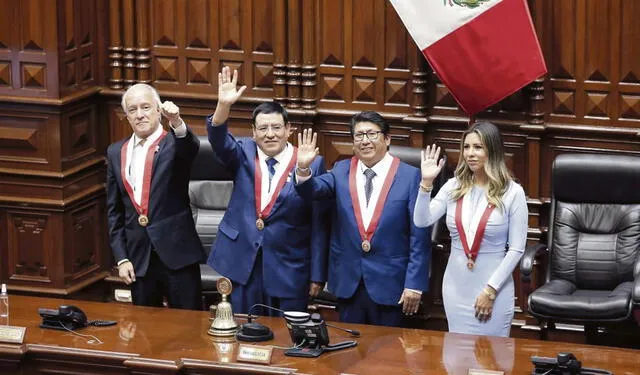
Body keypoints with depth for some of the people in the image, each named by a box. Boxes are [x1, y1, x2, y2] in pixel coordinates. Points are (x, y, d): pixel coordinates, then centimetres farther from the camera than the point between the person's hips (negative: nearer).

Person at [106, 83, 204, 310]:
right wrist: (121, 258, 5)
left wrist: (177, 122, -46)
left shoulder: (174, 144, 0)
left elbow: (190, 147, -26)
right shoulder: (116, 153, 10)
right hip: (138, 259, 4)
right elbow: (114, 211, 12)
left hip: (177, 254, -4)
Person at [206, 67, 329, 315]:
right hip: (242, 264, 3)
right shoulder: (244, 154, 6)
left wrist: (317, 275, -5)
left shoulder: (311, 164, -5)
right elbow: (220, 141, -14)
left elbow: (319, 224, -4)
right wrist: (223, 106, -33)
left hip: (289, 270, -2)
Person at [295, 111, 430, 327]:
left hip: (388, 284, -3)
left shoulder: (410, 176, -5)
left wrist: (415, 284, -10)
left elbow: (419, 236, -7)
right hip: (347, 283, 3)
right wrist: (303, 169, -30)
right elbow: (314, 190, -9)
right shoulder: (341, 171, 7)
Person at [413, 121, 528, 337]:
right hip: (456, 286, 4)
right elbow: (422, 221, -7)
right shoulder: (454, 187, 3)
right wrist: (426, 183, -17)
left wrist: (491, 290, -11)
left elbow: (516, 249, -8)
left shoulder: (512, 192, -8)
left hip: (493, 286, -3)